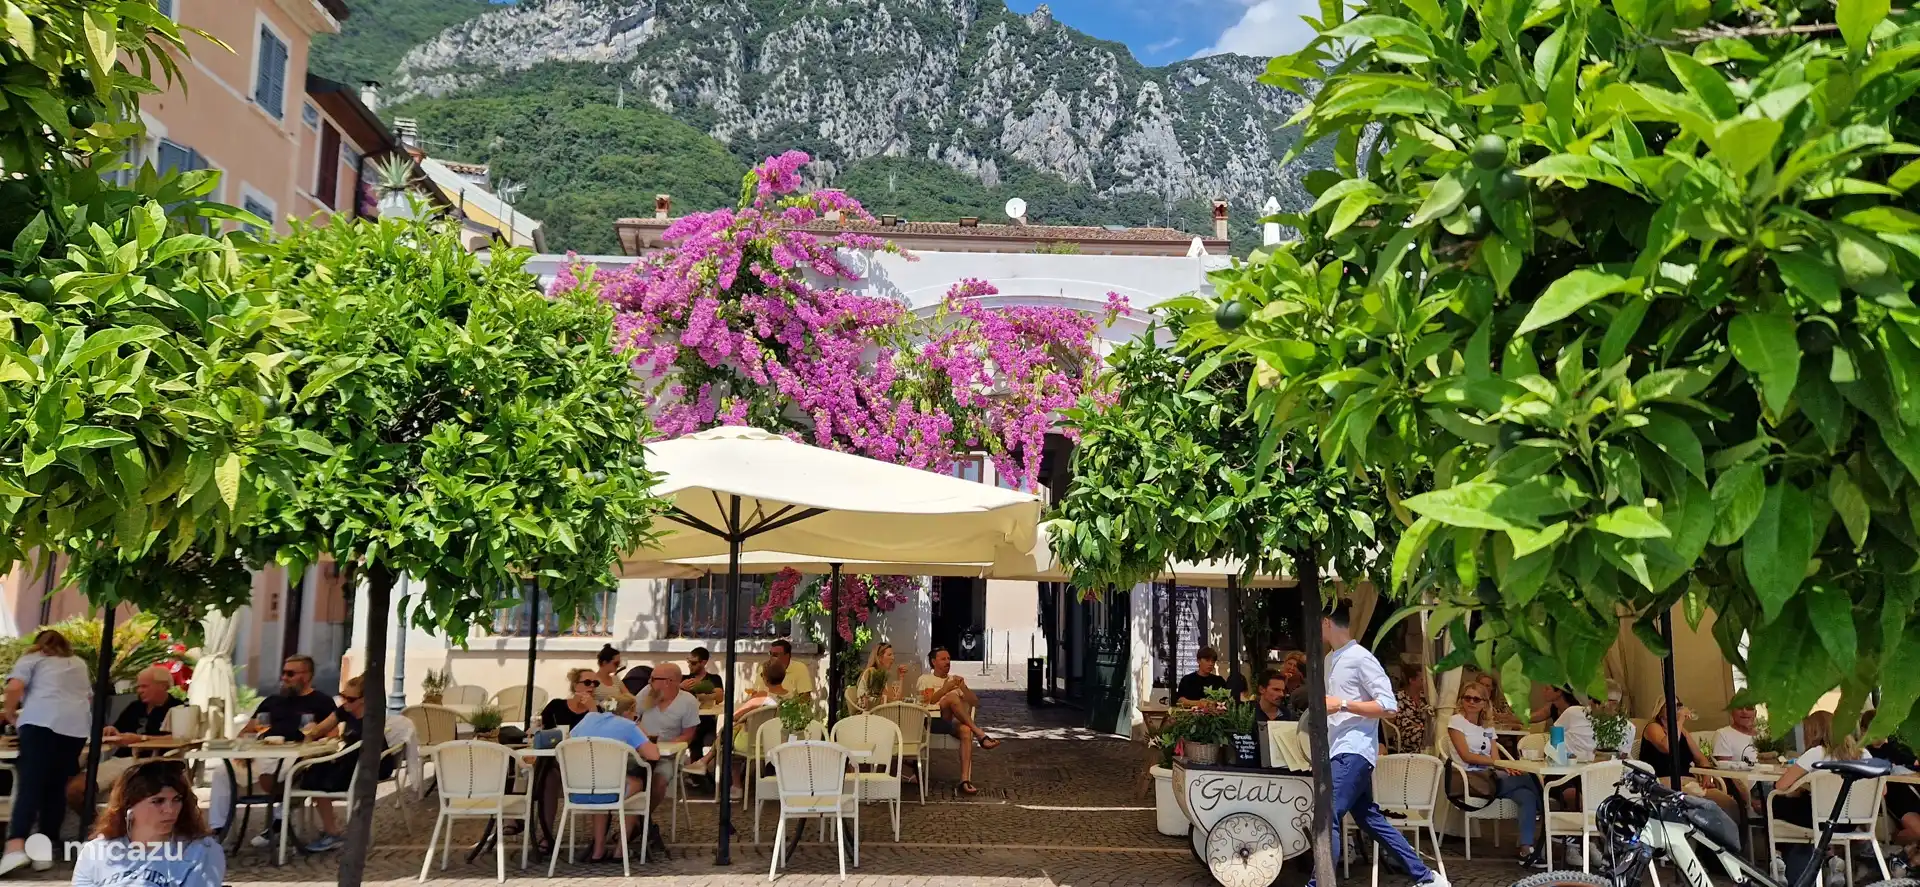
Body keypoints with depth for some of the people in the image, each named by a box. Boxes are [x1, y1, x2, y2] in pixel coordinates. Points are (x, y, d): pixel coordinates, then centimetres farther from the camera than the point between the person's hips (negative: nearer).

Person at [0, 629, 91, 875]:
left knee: (30, 784, -11)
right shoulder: (79, 663, 31)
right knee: (57, 787, 9)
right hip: (76, 725, 4)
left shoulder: (32, 658, 18)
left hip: (41, 721, -4)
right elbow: (89, 697, 39)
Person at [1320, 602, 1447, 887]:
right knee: (1370, 818, 13)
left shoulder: (1361, 658, -11)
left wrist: (1342, 705, -19)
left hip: (1353, 751, -9)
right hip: (1339, 750, 9)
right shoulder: (1330, 660, 15)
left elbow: (1388, 705, -15)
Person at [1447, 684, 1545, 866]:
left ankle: (1527, 851, -23)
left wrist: (1506, 767, -16)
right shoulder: (1456, 721, 2)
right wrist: (1500, 764, -16)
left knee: (1527, 796, -24)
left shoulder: (1488, 727, 20)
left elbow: (1495, 758, 8)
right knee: (1527, 779, -23)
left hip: (1489, 777, 6)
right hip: (1468, 778, -6)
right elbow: (1466, 756, -9)